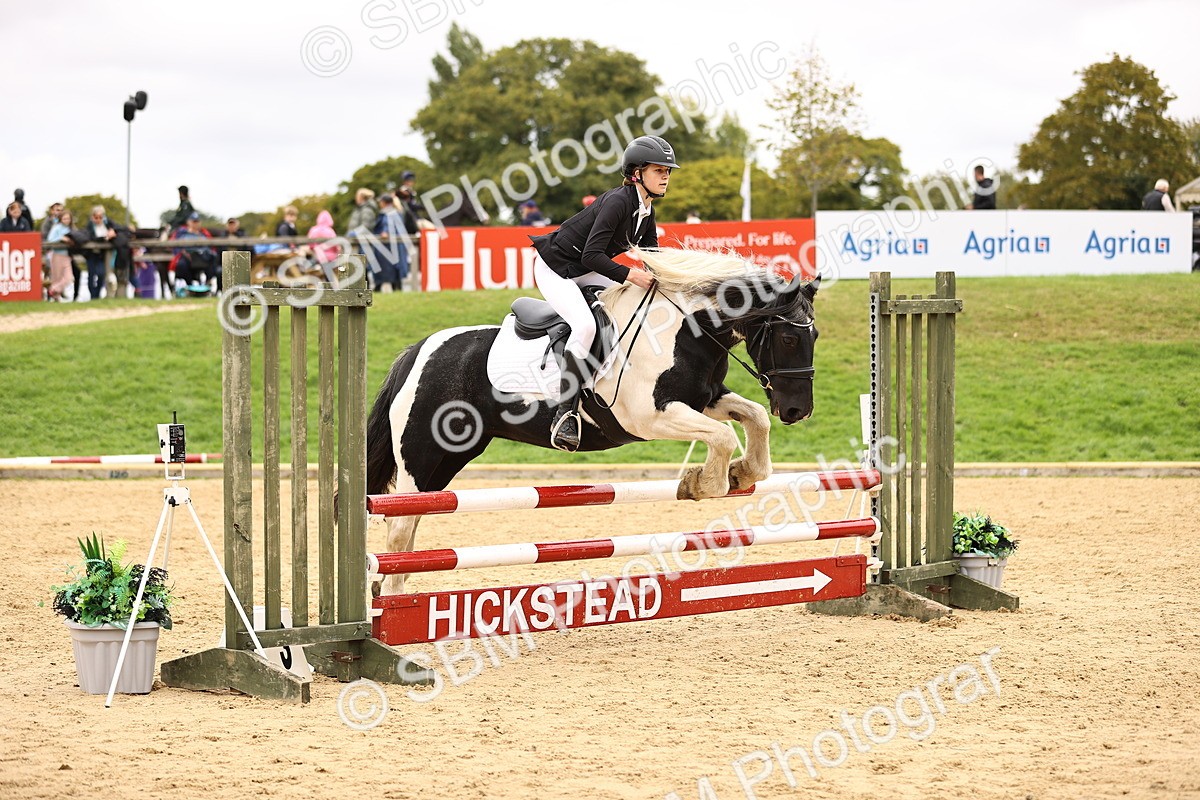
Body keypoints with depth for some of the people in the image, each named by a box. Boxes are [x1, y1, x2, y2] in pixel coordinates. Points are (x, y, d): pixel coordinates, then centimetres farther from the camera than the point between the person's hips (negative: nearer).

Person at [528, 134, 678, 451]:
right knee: (585, 325, -29)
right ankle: (566, 414, -29)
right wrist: (629, 275, -35)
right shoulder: (618, 202, -25)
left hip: (584, 271, 10)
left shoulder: (646, 210, 3)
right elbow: (591, 255, -31)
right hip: (555, 268, -10)